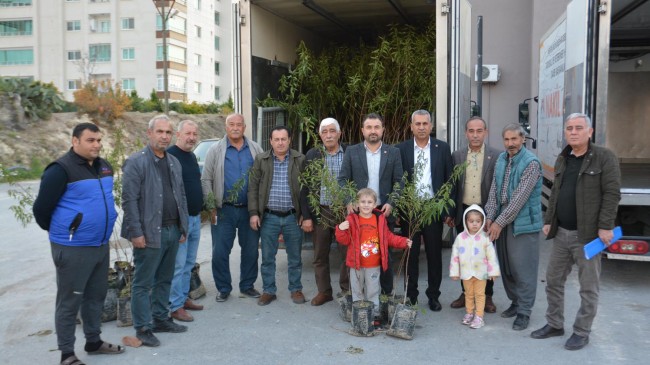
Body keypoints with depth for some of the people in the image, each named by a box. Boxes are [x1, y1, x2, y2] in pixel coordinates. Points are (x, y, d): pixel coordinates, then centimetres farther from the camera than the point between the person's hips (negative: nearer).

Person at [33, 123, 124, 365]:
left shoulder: (104, 167, 8)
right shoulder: (61, 170, -16)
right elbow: (41, 209, -12)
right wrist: (60, 232, 3)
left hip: (101, 245, 7)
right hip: (73, 249, -7)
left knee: (96, 296, 17)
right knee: (69, 301, 4)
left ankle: (94, 341, 33)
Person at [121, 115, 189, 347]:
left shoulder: (174, 162, 13)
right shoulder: (136, 162, -9)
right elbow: (129, 200, -13)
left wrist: (183, 228, 12)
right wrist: (136, 232, -17)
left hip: (172, 231, 7)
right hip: (150, 233, -7)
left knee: (165, 280, 16)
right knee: (143, 283, 3)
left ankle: (161, 319, 29)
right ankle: (143, 328, 12)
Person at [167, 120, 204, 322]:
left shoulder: (192, 156, 15)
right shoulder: (170, 156, -12)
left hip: (195, 217, 9)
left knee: (189, 263, 15)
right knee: (178, 264, -3)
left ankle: (184, 298, 26)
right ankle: (176, 306, 4)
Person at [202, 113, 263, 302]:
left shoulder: (255, 149, 6)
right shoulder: (216, 150, 2)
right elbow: (206, 180, 1)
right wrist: (211, 207, -5)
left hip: (250, 209, 2)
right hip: (224, 209, -1)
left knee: (251, 250, 9)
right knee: (220, 251, 2)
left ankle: (247, 286, 24)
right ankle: (223, 289, 16)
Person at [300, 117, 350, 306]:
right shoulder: (312, 155, 2)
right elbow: (305, 187, 2)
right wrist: (306, 216, -2)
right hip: (320, 212, 1)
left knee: (348, 253, 4)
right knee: (320, 255, 9)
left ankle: (347, 290, 20)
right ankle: (324, 291, 23)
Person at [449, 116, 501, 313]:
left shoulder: (496, 156, -4)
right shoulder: (457, 155, 5)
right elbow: (452, 186, 8)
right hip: (463, 212, 2)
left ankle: (487, 296, 21)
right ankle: (466, 293, 25)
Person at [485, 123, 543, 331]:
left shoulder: (531, 163, -14)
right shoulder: (501, 159, 8)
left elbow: (520, 197, -18)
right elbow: (494, 191, 8)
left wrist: (500, 222, -18)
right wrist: (490, 217, -2)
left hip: (524, 222, -7)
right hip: (503, 220, 7)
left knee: (523, 267, -1)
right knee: (505, 264, 13)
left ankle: (524, 311, 11)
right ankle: (515, 302, 30)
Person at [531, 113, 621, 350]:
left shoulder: (604, 157, -7)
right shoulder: (562, 159, 13)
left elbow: (612, 194, -12)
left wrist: (605, 227, -18)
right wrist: (548, 221, 12)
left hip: (587, 234, -6)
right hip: (561, 233, 7)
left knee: (588, 287, 5)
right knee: (553, 281, 13)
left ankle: (581, 332, 18)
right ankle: (554, 324, 27)